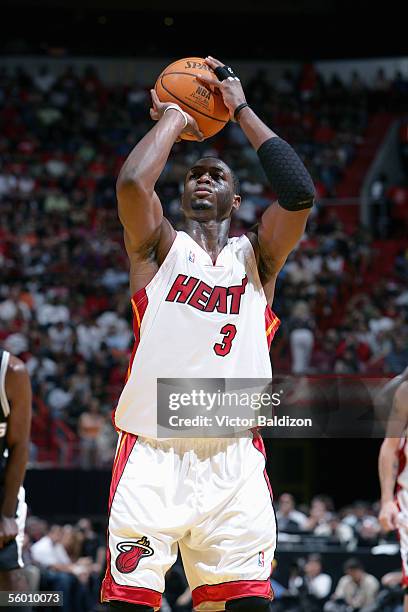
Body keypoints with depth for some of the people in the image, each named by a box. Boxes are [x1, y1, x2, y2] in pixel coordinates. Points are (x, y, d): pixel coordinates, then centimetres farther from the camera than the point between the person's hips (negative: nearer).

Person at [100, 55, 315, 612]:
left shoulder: (256, 256, 16)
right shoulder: (159, 247, 12)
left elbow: (299, 193, -3)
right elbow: (132, 183, -10)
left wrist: (241, 110, 6)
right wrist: (172, 119, 7)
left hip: (234, 460, 2)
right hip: (152, 455, -2)